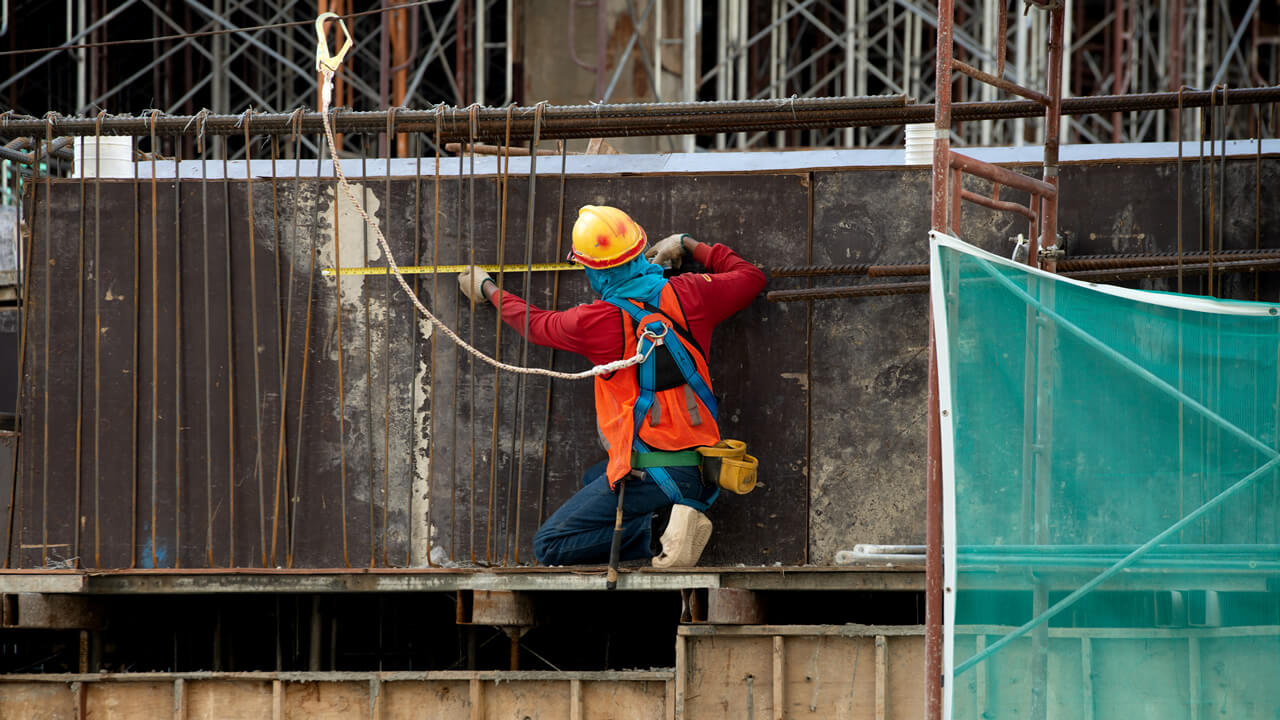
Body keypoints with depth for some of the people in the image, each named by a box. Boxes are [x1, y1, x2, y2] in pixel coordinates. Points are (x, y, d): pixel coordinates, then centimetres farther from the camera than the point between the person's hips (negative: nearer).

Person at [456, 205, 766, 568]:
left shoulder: (596, 321, -10)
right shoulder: (687, 296, 0)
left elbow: (536, 324, 12)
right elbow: (751, 277, 20)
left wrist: (488, 290, 30)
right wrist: (688, 246, 31)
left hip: (651, 475, -7)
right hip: (701, 469, 7)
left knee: (549, 546, -1)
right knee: (592, 480, 34)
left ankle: (659, 528, -14)